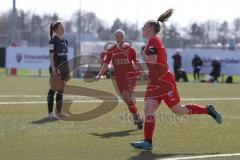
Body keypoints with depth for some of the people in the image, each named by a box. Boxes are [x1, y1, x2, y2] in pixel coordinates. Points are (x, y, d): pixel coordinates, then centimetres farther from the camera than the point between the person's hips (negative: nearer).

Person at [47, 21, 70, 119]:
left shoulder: (65, 41, 16)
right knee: (53, 90, -7)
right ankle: (50, 112, -6)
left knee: (61, 91, 10)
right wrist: (53, 69, -22)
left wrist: (68, 71, 18)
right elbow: (51, 56, -13)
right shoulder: (53, 41, -7)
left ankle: (58, 112, 15)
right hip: (56, 68, -8)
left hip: (63, 68, 8)